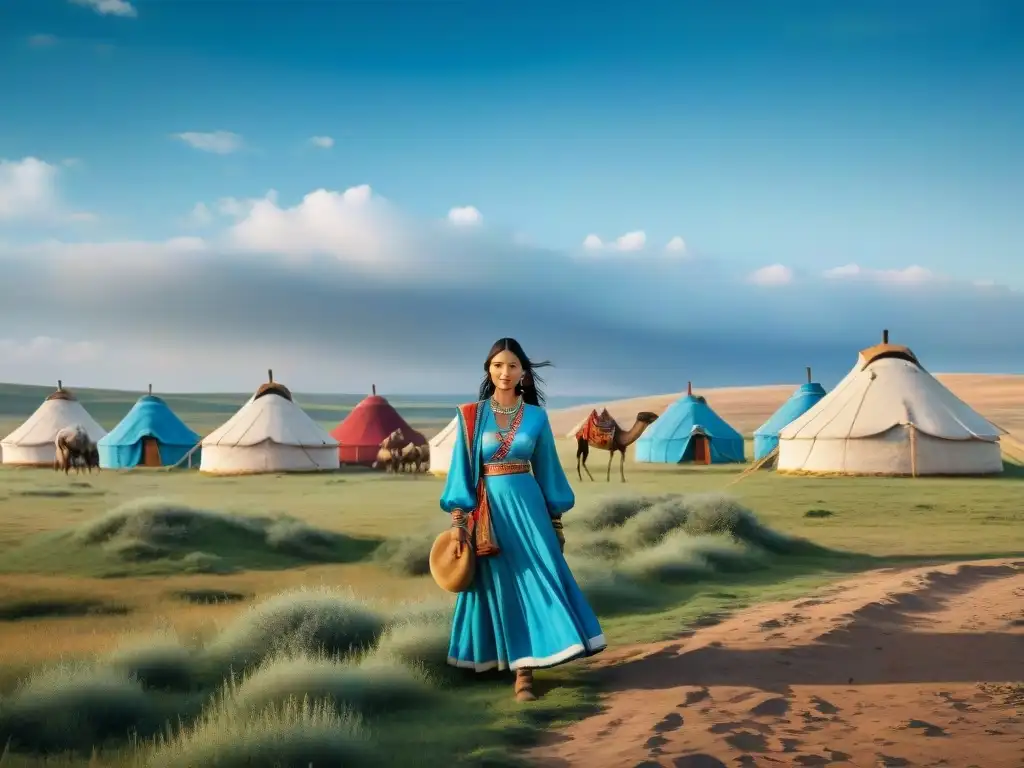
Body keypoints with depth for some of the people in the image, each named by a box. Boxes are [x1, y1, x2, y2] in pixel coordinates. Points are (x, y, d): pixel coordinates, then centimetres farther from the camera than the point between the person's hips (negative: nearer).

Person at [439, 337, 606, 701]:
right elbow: (462, 470, -1)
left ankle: (525, 668, -2)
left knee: (537, 580, -6)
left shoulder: (536, 417, 4)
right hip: (490, 509, -1)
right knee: (500, 587, 5)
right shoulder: (471, 416, 0)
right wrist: (458, 522, -9)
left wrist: (556, 521, 9)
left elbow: (547, 469, 9)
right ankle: (520, 672, 16)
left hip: (527, 505, 1)